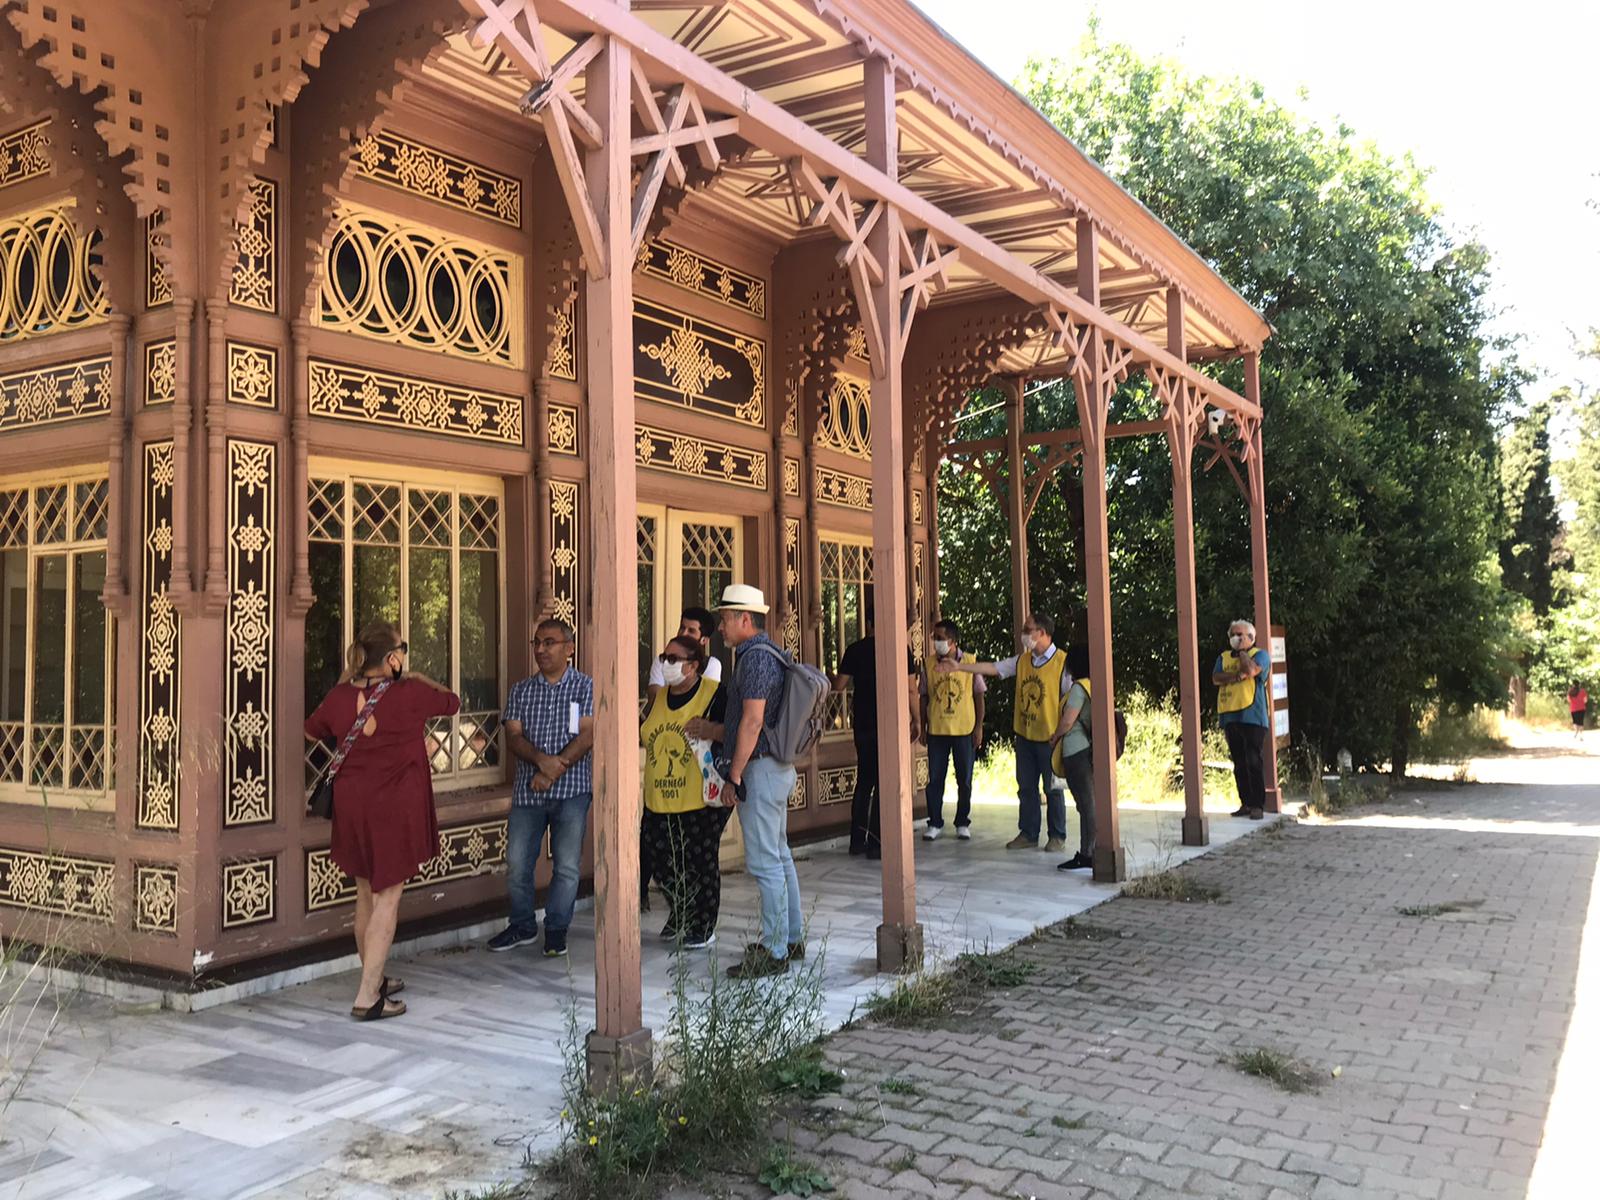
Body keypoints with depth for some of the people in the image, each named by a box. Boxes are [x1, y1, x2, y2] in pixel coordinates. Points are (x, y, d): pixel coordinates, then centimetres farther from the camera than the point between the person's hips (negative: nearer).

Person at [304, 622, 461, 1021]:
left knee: (366, 895, 18)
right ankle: (368, 997, -2)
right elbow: (452, 702, 6)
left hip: (352, 806, 6)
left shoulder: (340, 697, 0)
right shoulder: (410, 694, -13)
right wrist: (419, 678, 20)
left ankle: (374, 979, 32)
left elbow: (312, 731, 20)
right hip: (396, 809, -5)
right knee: (387, 899, 0)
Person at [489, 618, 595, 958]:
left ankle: (556, 929, 15)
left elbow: (587, 734, -8)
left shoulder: (586, 687, 1)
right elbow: (513, 736, 2)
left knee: (567, 866, -1)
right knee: (517, 864, 5)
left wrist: (554, 770, -16)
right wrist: (541, 760, -18)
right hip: (527, 790, 3)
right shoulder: (521, 690, 11)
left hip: (571, 790, -3)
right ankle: (523, 926, 23)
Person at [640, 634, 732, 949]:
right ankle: (679, 916, 35)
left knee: (702, 863, 4)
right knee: (665, 864, 14)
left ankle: (704, 927, 19)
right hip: (659, 801, 7)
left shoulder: (715, 694, -10)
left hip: (702, 799, -6)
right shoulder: (659, 696, 11)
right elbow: (644, 737, 24)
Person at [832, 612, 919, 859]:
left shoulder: (855, 650, 1)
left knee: (864, 780, 14)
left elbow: (839, 685, 3)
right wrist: (916, 720, 5)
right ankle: (876, 843, 0)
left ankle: (858, 840, 16)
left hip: (862, 724, 3)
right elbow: (910, 689, -5)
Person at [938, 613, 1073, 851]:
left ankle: (1057, 837, 15)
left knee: (1053, 788, 4)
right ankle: (1028, 834, 22)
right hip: (1024, 735, 6)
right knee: (1026, 787, 12)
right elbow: (992, 668, 6)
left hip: (1049, 737, -6)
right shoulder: (1021, 660, 6)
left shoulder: (1062, 662, -12)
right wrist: (959, 666, 0)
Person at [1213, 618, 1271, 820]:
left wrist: (1242, 651, -2)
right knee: (1239, 764, 8)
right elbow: (1216, 678, 0)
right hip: (1230, 716, 5)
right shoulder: (1224, 657, 17)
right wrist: (1238, 676, -14)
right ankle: (1246, 803, 13)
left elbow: (1251, 670, -18)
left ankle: (1258, 805, -7)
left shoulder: (1260, 654, 4)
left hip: (1252, 716, -5)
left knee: (1254, 762, -9)